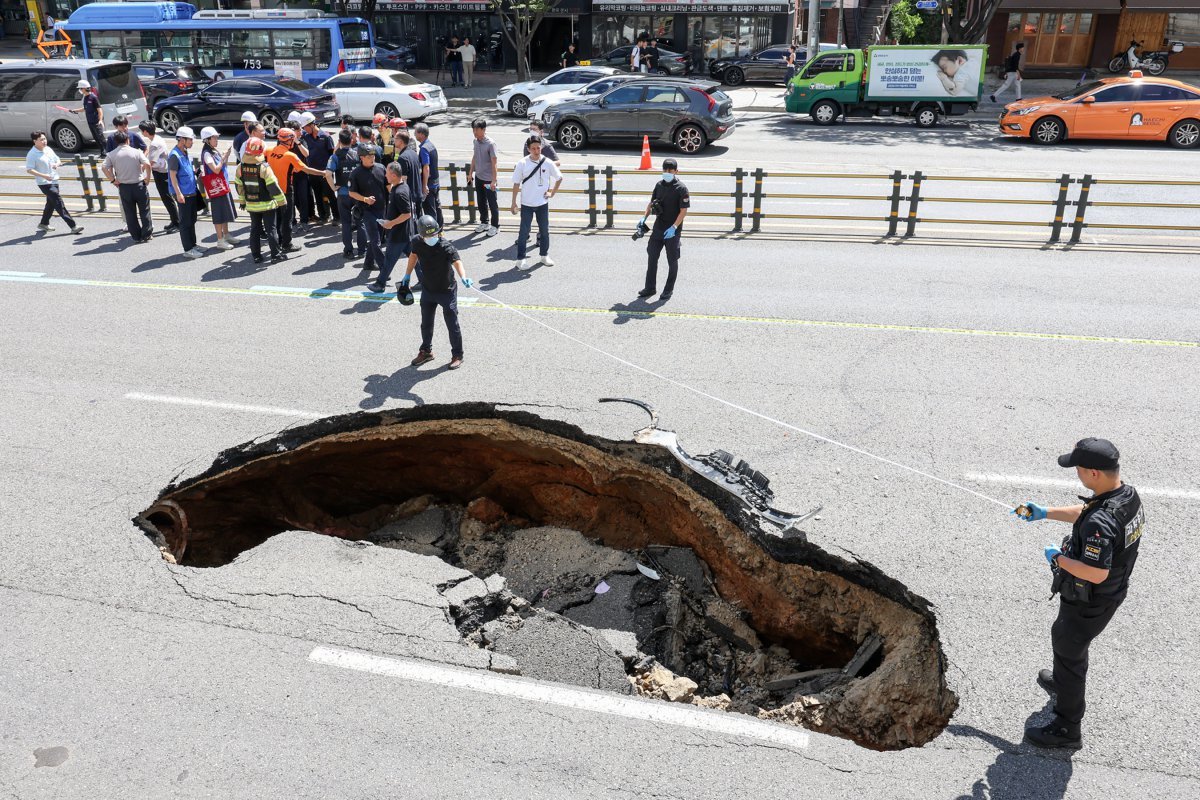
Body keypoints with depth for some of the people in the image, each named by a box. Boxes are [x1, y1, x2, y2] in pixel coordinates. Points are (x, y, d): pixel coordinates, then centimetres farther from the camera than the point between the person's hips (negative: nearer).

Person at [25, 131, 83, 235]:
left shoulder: (48, 149, 9)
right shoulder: (32, 154, -12)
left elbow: (58, 160, 20)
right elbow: (29, 169, -15)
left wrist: (57, 164, -4)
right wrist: (43, 175, -27)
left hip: (54, 181, 8)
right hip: (44, 183, -8)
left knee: (51, 203, 18)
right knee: (59, 203, -11)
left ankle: (43, 224, 35)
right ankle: (73, 226, -14)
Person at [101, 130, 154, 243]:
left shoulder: (111, 154, -1)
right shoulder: (136, 152, -5)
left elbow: (104, 168, -11)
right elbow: (147, 164, -18)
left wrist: (113, 180, -2)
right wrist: (148, 177, -6)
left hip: (123, 187, 2)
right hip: (139, 185, -2)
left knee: (130, 213, 9)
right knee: (144, 210, 11)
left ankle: (136, 237, 13)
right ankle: (147, 234, 14)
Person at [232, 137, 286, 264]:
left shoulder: (240, 168, -3)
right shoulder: (264, 168, -19)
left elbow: (239, 186, 7)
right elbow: (273, 187, -19)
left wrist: (243, 199, 20)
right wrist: (281, 200, -9)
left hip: (251, 205, 4)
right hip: (267, 205, -4)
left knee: (255, 230, 12)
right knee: (271, 229, 4)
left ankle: (256, 256, 13)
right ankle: (275, 254, 6)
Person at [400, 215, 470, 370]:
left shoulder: (446, 247, -27)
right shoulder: (417, 241, -11)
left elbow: (457, 261, -42)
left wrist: (463, 278, -62)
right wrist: (407, 276, 15)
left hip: (447, 291, -5)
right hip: (427, 290, 5)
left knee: (452, 324, 3)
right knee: (426, 324, 19)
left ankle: (457, 355, 21)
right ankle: (426, 351, 39)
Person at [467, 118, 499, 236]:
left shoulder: (490, 144, -18)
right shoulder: (476, 141, 3)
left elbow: (494, 163, -17)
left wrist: (493, 180, -19)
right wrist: (470, 173, 15)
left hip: (488, 179, -7)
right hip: (478, 177, 7)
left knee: (492, 204, 4)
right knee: (481, 202, 17)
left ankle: (495, 226, 15)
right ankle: (484, 222, 32)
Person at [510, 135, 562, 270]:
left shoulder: (548, 163, -5)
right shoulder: (522, 163, -8)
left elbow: (559, 178, 10)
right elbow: (516, 184, -3)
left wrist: (552, 193, 3)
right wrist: (513, 202, -3)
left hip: (542, 203, 2)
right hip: (526, 204, -2)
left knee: (544, 230, 12)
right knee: (524, 231, 2)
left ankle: (544, 255, 28)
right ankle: (520, 258, 9)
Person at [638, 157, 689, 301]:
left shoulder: (681, 188, -11)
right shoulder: (659, 185, 6)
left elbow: (683, 210, -14)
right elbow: (652, 203, 16)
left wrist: (674, 227, -23)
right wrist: (644, 217, 1)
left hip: (673, 231, -6)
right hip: (658, 228, 6)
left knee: (672, 261, 6)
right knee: (652, 257, 9)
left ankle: (669, 290, 18)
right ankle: (650, 287, 20)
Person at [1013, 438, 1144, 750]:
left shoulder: (1100, 522, -38)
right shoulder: (1128, 495, -7)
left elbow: (1096, 573, -37)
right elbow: (1085, 512, 10)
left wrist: (1059, 558, -23)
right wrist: (1046, 513, 11)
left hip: (1089, 604, -9)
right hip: (1112, 593, 9)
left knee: (1069, 652, 10)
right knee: (1063, 637, 32)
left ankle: (1067, 729, 26)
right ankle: (1062, 683, 58)